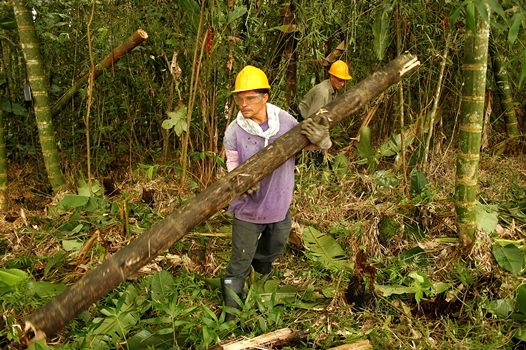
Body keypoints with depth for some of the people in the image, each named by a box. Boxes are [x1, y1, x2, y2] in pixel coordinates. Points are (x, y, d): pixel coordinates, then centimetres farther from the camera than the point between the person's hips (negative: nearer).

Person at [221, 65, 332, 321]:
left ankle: (261, 264, 65)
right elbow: (232, 163, -3)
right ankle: (231, 311, 29)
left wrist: (321, 139, -28)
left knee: (275, 247, 29)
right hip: (248, 207, -3)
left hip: (280, 205, 3)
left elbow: (309, 143, -3)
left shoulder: (285, 121, -15)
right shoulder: (234, 131, -19)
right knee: (239, 264, 8)